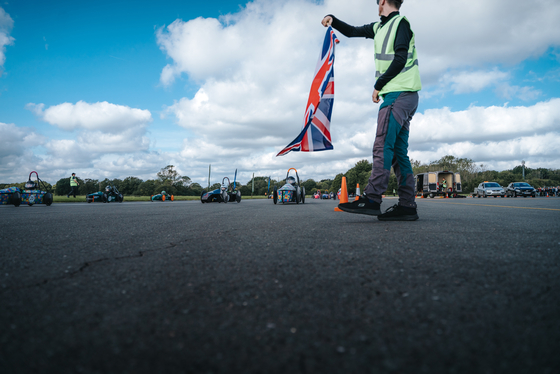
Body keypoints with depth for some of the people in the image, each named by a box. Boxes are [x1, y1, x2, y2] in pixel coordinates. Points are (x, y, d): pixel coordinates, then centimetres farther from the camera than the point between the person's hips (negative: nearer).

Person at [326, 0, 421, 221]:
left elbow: (400, 59, -13)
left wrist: (378, 85, -10)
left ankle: (372, 200, -22)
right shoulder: (379, 27, 23)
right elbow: (352, 32, 31)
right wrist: (333, 20, 16)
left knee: (382, 145, -18)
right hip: (403, 96, 9)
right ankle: (407, 206, 0)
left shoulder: (400, 23, -2)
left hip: (398, 93, -9)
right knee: (398, 150, 2)